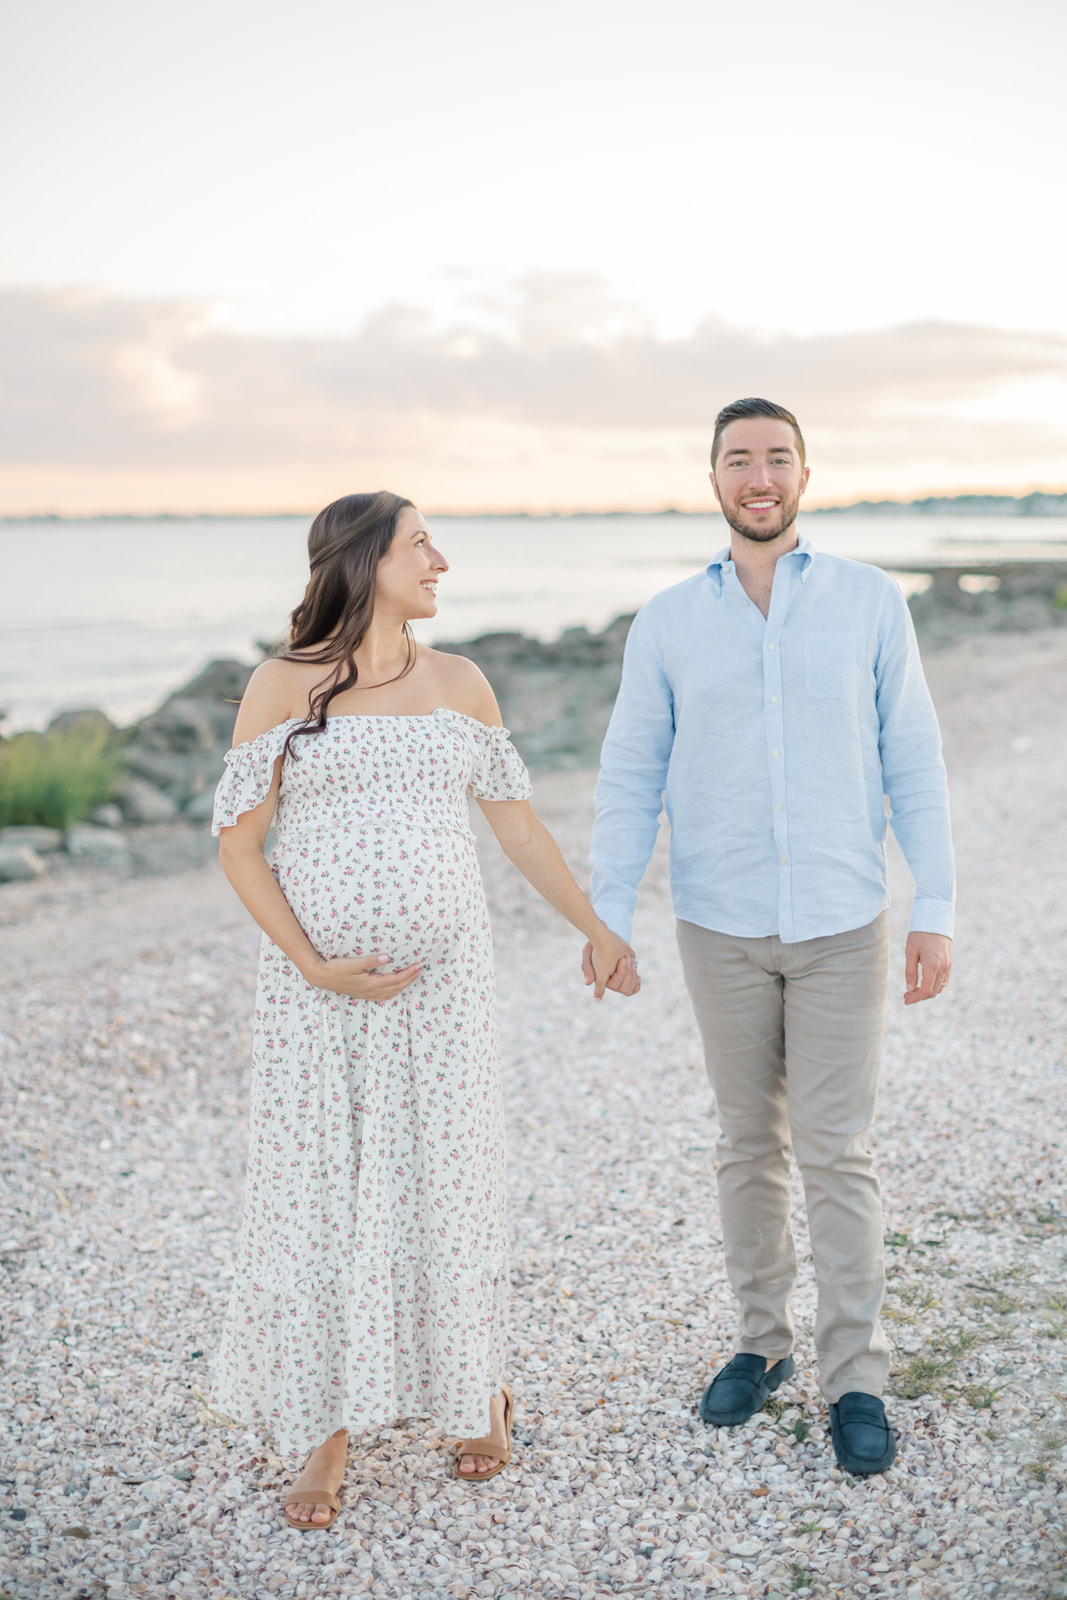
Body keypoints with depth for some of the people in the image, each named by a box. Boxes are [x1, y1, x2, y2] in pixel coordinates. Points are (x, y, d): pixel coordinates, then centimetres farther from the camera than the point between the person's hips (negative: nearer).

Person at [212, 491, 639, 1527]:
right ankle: (328, 1434, 20)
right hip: (317, 986, -2)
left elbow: (515, 819, 13)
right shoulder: (285, 685, -3)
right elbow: (238, 843, -3)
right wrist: (315, 967, -12)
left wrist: (596, 929, 14)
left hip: (442, 977, 2)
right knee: (316, 1193, 3)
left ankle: (481, 1389, 31)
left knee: (449, 1180, 8)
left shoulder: (459, 683, 7)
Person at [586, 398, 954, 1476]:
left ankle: (855, 1379, 11)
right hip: (722, 928, 2)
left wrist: (936, 914, -6)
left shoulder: (870, 601, -2)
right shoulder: (666, 625, 0)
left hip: (843, 923, -1)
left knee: (836, 1152, -1)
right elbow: (629, 780, 1)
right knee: (749, 1142, 12)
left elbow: (913, 763, -1)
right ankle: (762, 1343, 28)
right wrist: (604, 921, -6)